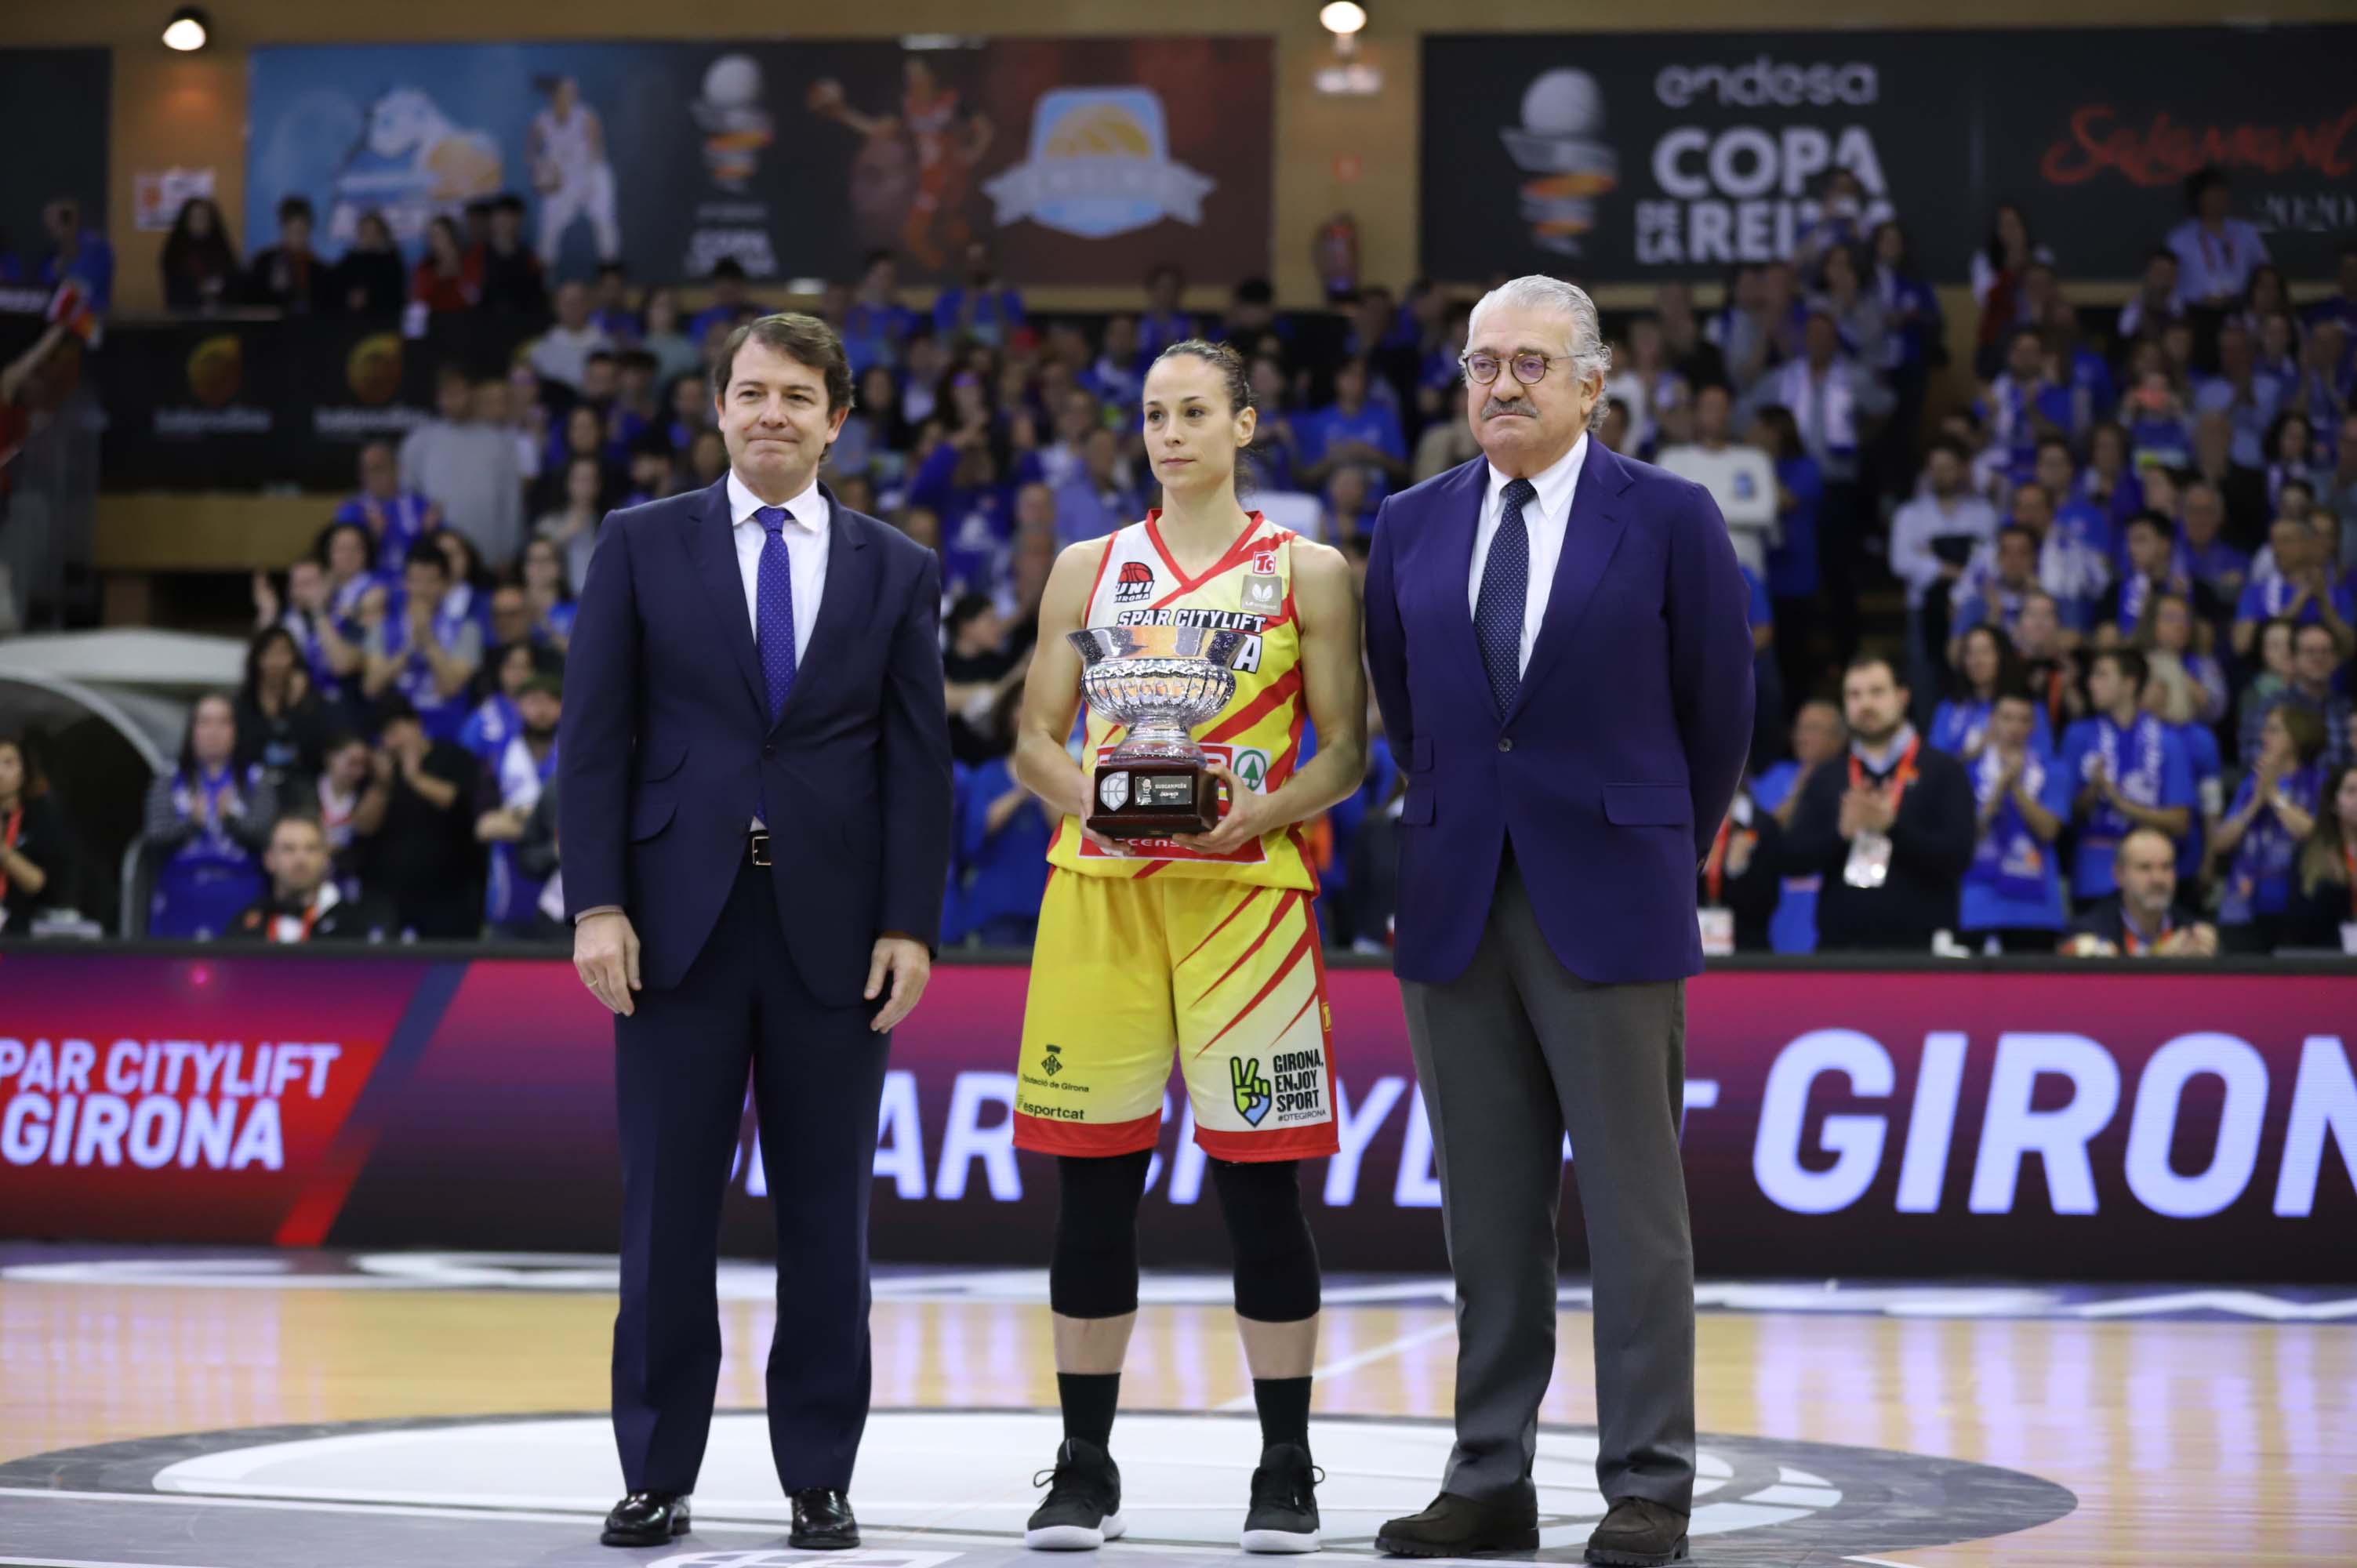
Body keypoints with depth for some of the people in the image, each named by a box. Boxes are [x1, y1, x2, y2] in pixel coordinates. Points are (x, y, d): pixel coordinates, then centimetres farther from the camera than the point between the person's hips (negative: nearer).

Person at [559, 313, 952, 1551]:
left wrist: (910, 925, -4)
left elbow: (920, 762, 5)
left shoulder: (897, 571, 9)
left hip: (833, 930, 1)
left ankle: (819, 1480, 11)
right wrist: (596, 904, -7)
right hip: (680, 920, -1)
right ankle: (657, 1475, 9)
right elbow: (593, 737, 2)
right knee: (666, 1209, 1)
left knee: (826, 1215, 4)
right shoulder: (643, 546, 6)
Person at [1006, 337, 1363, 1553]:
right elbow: (1034, 745, 12)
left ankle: (1285, 1472, 5)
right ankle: (1084, 1470, 10)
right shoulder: (1088, 569, 12)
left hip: (1246, 889, -2)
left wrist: (1264, 810, -15)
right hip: (1100, 889, 2)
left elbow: (1345, 754, 4)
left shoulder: (1305, 572, 6)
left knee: (1259, 1178, -3)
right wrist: (1091, 797, -10)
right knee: (1091, 1179, 2)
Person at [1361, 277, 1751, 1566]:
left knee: (1632, 1205, -2)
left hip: (1608, 902, -4)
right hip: (1456, 907, 4)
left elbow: (1718, 713, 5)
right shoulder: (1412, 527, 9)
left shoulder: (1670, 520, -2)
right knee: (1487, 1214, 7)